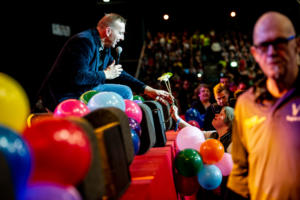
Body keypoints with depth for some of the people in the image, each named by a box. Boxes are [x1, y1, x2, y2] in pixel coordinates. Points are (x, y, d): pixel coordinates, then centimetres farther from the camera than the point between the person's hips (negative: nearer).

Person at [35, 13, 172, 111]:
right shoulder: (84, 42, -20)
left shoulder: (105, 48, 11)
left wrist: (147, 90, 10)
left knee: (125, 91, 7)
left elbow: (120, 74, 18)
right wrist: (104, 75, -15)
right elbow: (79, 77, -31)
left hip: (85, 90, 10)